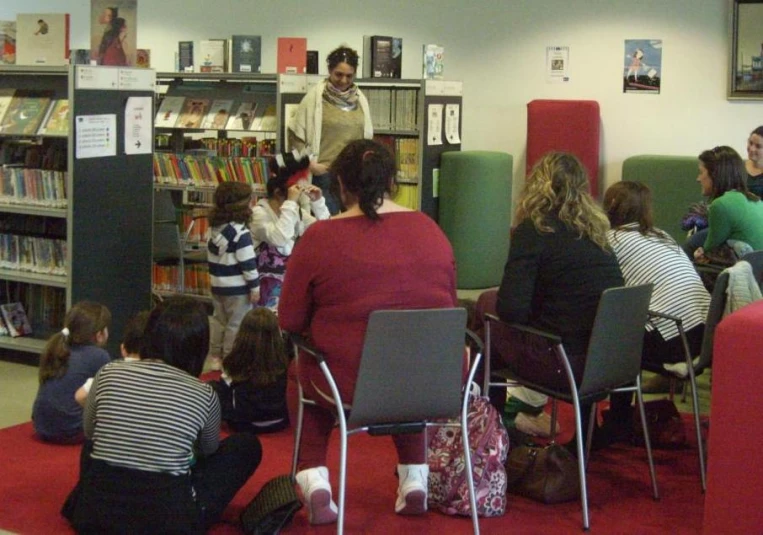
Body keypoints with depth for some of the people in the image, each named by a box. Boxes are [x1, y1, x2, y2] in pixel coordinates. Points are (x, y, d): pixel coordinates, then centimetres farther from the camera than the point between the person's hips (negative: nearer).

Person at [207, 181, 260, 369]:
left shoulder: (214, 229, 4)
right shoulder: (240, 232, -19)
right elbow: (248, 263, -19)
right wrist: (255, 286, -12)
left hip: (217, 284, 8)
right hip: (238, 288, -8)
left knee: (220, 321, 18)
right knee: (236, 325, 1)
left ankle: (216, 357, 25)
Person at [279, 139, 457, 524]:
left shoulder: (319, 238, -9)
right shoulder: (430, 229, 1)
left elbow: (290, 322, -3)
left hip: (354, 385, -3)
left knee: (306, 370, 31)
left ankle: (313, 476, 16)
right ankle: (414, 477, 32)